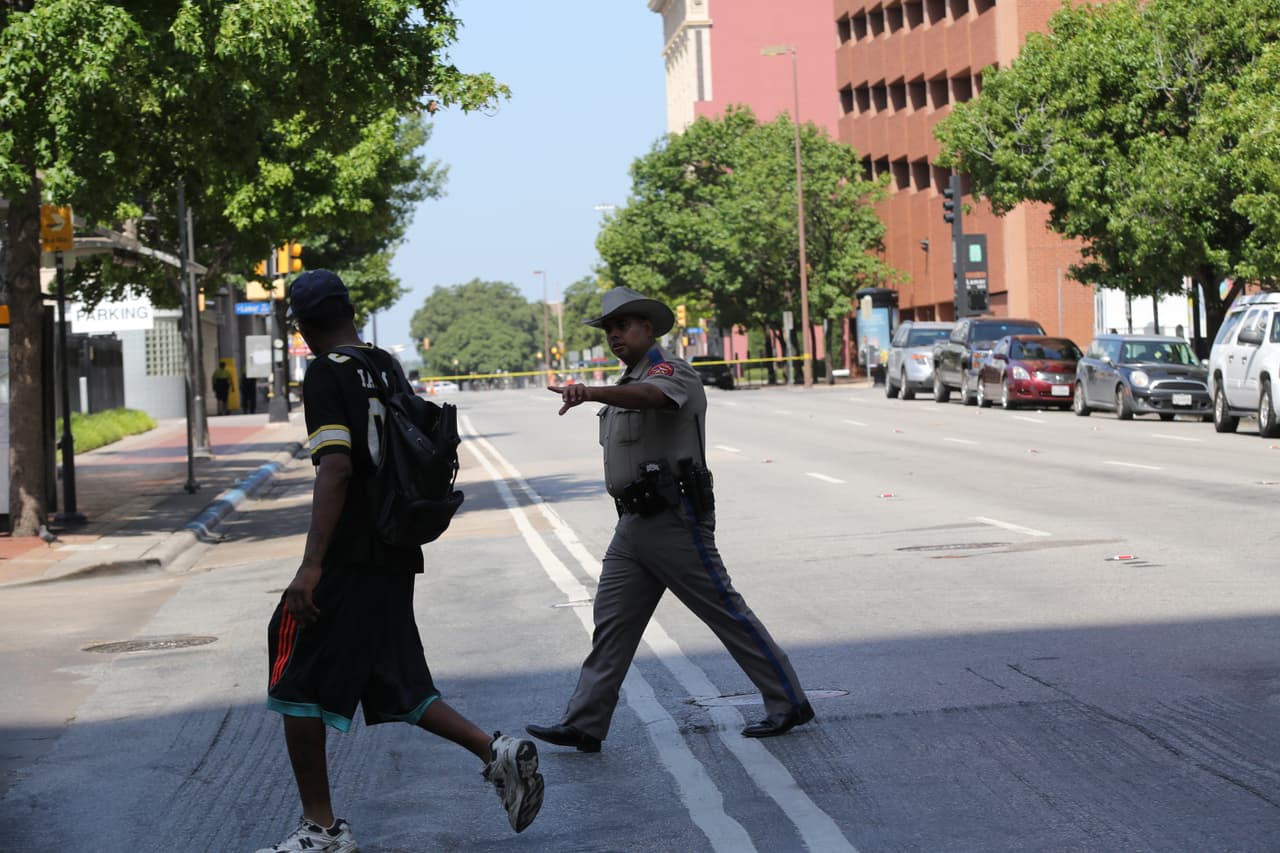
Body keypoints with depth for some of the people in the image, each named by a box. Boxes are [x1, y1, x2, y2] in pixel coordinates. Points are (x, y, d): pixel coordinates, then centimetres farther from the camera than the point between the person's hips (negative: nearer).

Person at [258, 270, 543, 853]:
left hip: (348, 558, -8)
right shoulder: (388, 366, 12)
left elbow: (336, 468, -21)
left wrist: (312, 565, -25)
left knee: (296, 686, 3)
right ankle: (498, 752, 4)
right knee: (396, 688, 17)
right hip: (396, 553, 8)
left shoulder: (326, 373, -11)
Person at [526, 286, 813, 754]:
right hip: (634, 522, 9)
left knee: (725, 611, -2)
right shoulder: (627, 384, 20)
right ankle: (584, 724, 3)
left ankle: (788, 703, 9)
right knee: (611, 621, 3)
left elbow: (650, 396, -35)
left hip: (673, 518, -9)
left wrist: (589, 393, -52)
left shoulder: (671, 371, -10)